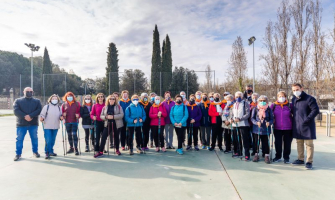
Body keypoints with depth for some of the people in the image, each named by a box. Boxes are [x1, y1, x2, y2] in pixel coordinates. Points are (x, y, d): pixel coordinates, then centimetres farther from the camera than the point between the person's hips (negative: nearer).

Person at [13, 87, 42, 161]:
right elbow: (16, 111, -7)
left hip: (33, 124, 1)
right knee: (19, 139, 2)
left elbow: (39, 110, -6)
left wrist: (30, 116, -20)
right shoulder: (18, 101, 7)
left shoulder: (37, 101, 9)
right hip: (21, 124, 0)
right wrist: (25, 116, -20)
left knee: (34, 138, 8)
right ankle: (18, 154, 13)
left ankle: (35, 151, 22)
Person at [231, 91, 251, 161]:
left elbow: (247, 114, -10)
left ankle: (247, 155, -1)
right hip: (235, 124, 6)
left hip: (243, 124, -6)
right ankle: (238, 152, 26)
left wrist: (240, 119, -20)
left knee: (245, 140, -6)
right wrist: (232, 119, 3)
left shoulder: (245, 103, -3)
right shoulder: (234, 104, 17)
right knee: (236, 139, 11)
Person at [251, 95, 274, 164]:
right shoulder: (255, 109, 1)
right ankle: (256, 155, 24)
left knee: (266, 143, 1)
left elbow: (272, 119, 1)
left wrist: (269, 123, -20)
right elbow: (252, 118, 0)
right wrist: (256, 122, -19)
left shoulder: (269, 109, 1)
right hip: (256, 129, 1)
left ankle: (267, 156, 14)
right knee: (256, 142, 9)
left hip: (266, 129, -1)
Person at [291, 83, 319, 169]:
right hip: (297, 126, 7)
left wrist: (307, 119, -20)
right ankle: (300, 159, 26)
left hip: (307, 126, -6)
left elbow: (316, 110, -14)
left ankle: (309, 162, 8)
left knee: (309, 144, 1)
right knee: (299, 143, 14)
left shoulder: (309, 99, -9)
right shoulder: (294, 99, 11)